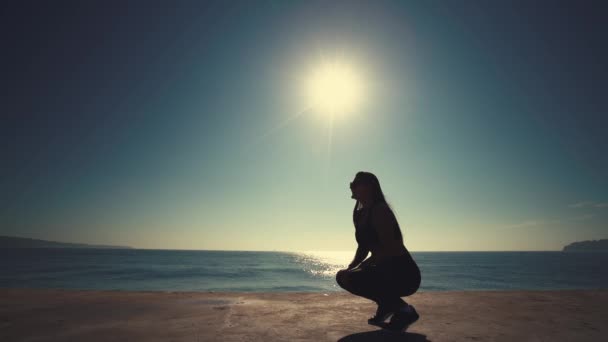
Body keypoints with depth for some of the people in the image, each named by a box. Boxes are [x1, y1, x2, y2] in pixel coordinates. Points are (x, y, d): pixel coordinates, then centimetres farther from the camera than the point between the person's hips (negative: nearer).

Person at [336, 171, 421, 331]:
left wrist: (356, 269, -23)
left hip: (404, 274, -9)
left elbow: (389, 249, -24)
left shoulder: (379, 210, -17)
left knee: (350, 279, -23)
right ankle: (387, 306, 16)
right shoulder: (362, 214, 10)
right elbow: (363, 249, 16)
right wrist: (349, 268, -1)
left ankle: (402, 310, -7)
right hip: (388, 271, 9)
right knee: (342, 276, 13)